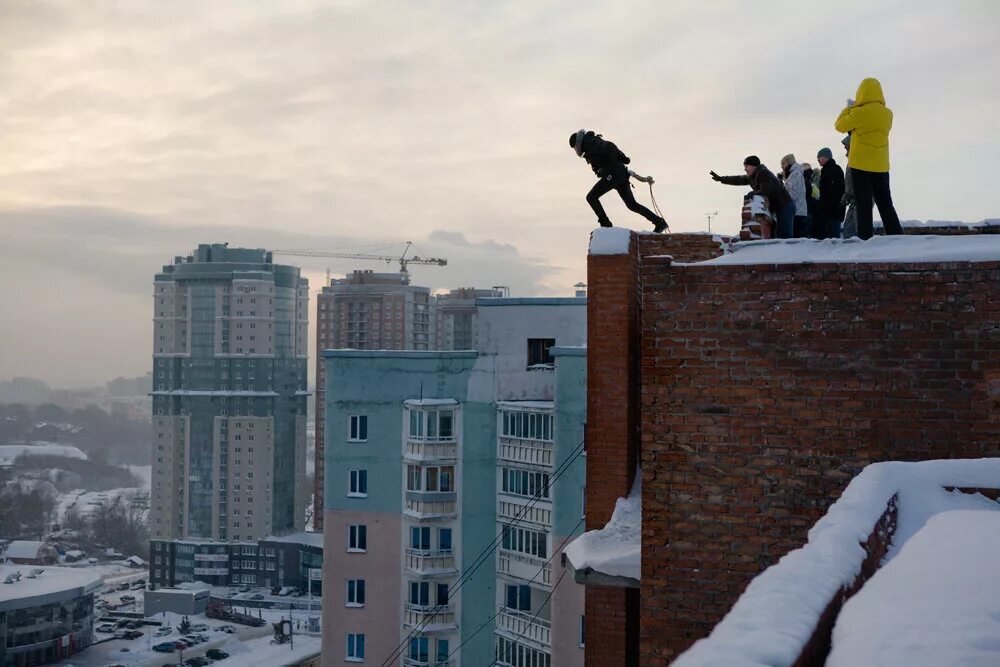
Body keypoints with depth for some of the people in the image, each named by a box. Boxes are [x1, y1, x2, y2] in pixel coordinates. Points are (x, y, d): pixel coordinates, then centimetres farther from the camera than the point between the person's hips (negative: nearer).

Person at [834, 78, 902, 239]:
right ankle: (896, 237, 8)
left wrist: (849, 108, 15)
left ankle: (865, 238, -9)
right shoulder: (887, 114, 3)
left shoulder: (859, 113, -13)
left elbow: (840, 126, 1)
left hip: (861, 165, -5)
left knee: (864, 205, -3)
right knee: (885, 204, 11)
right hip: (881, 166, 5)